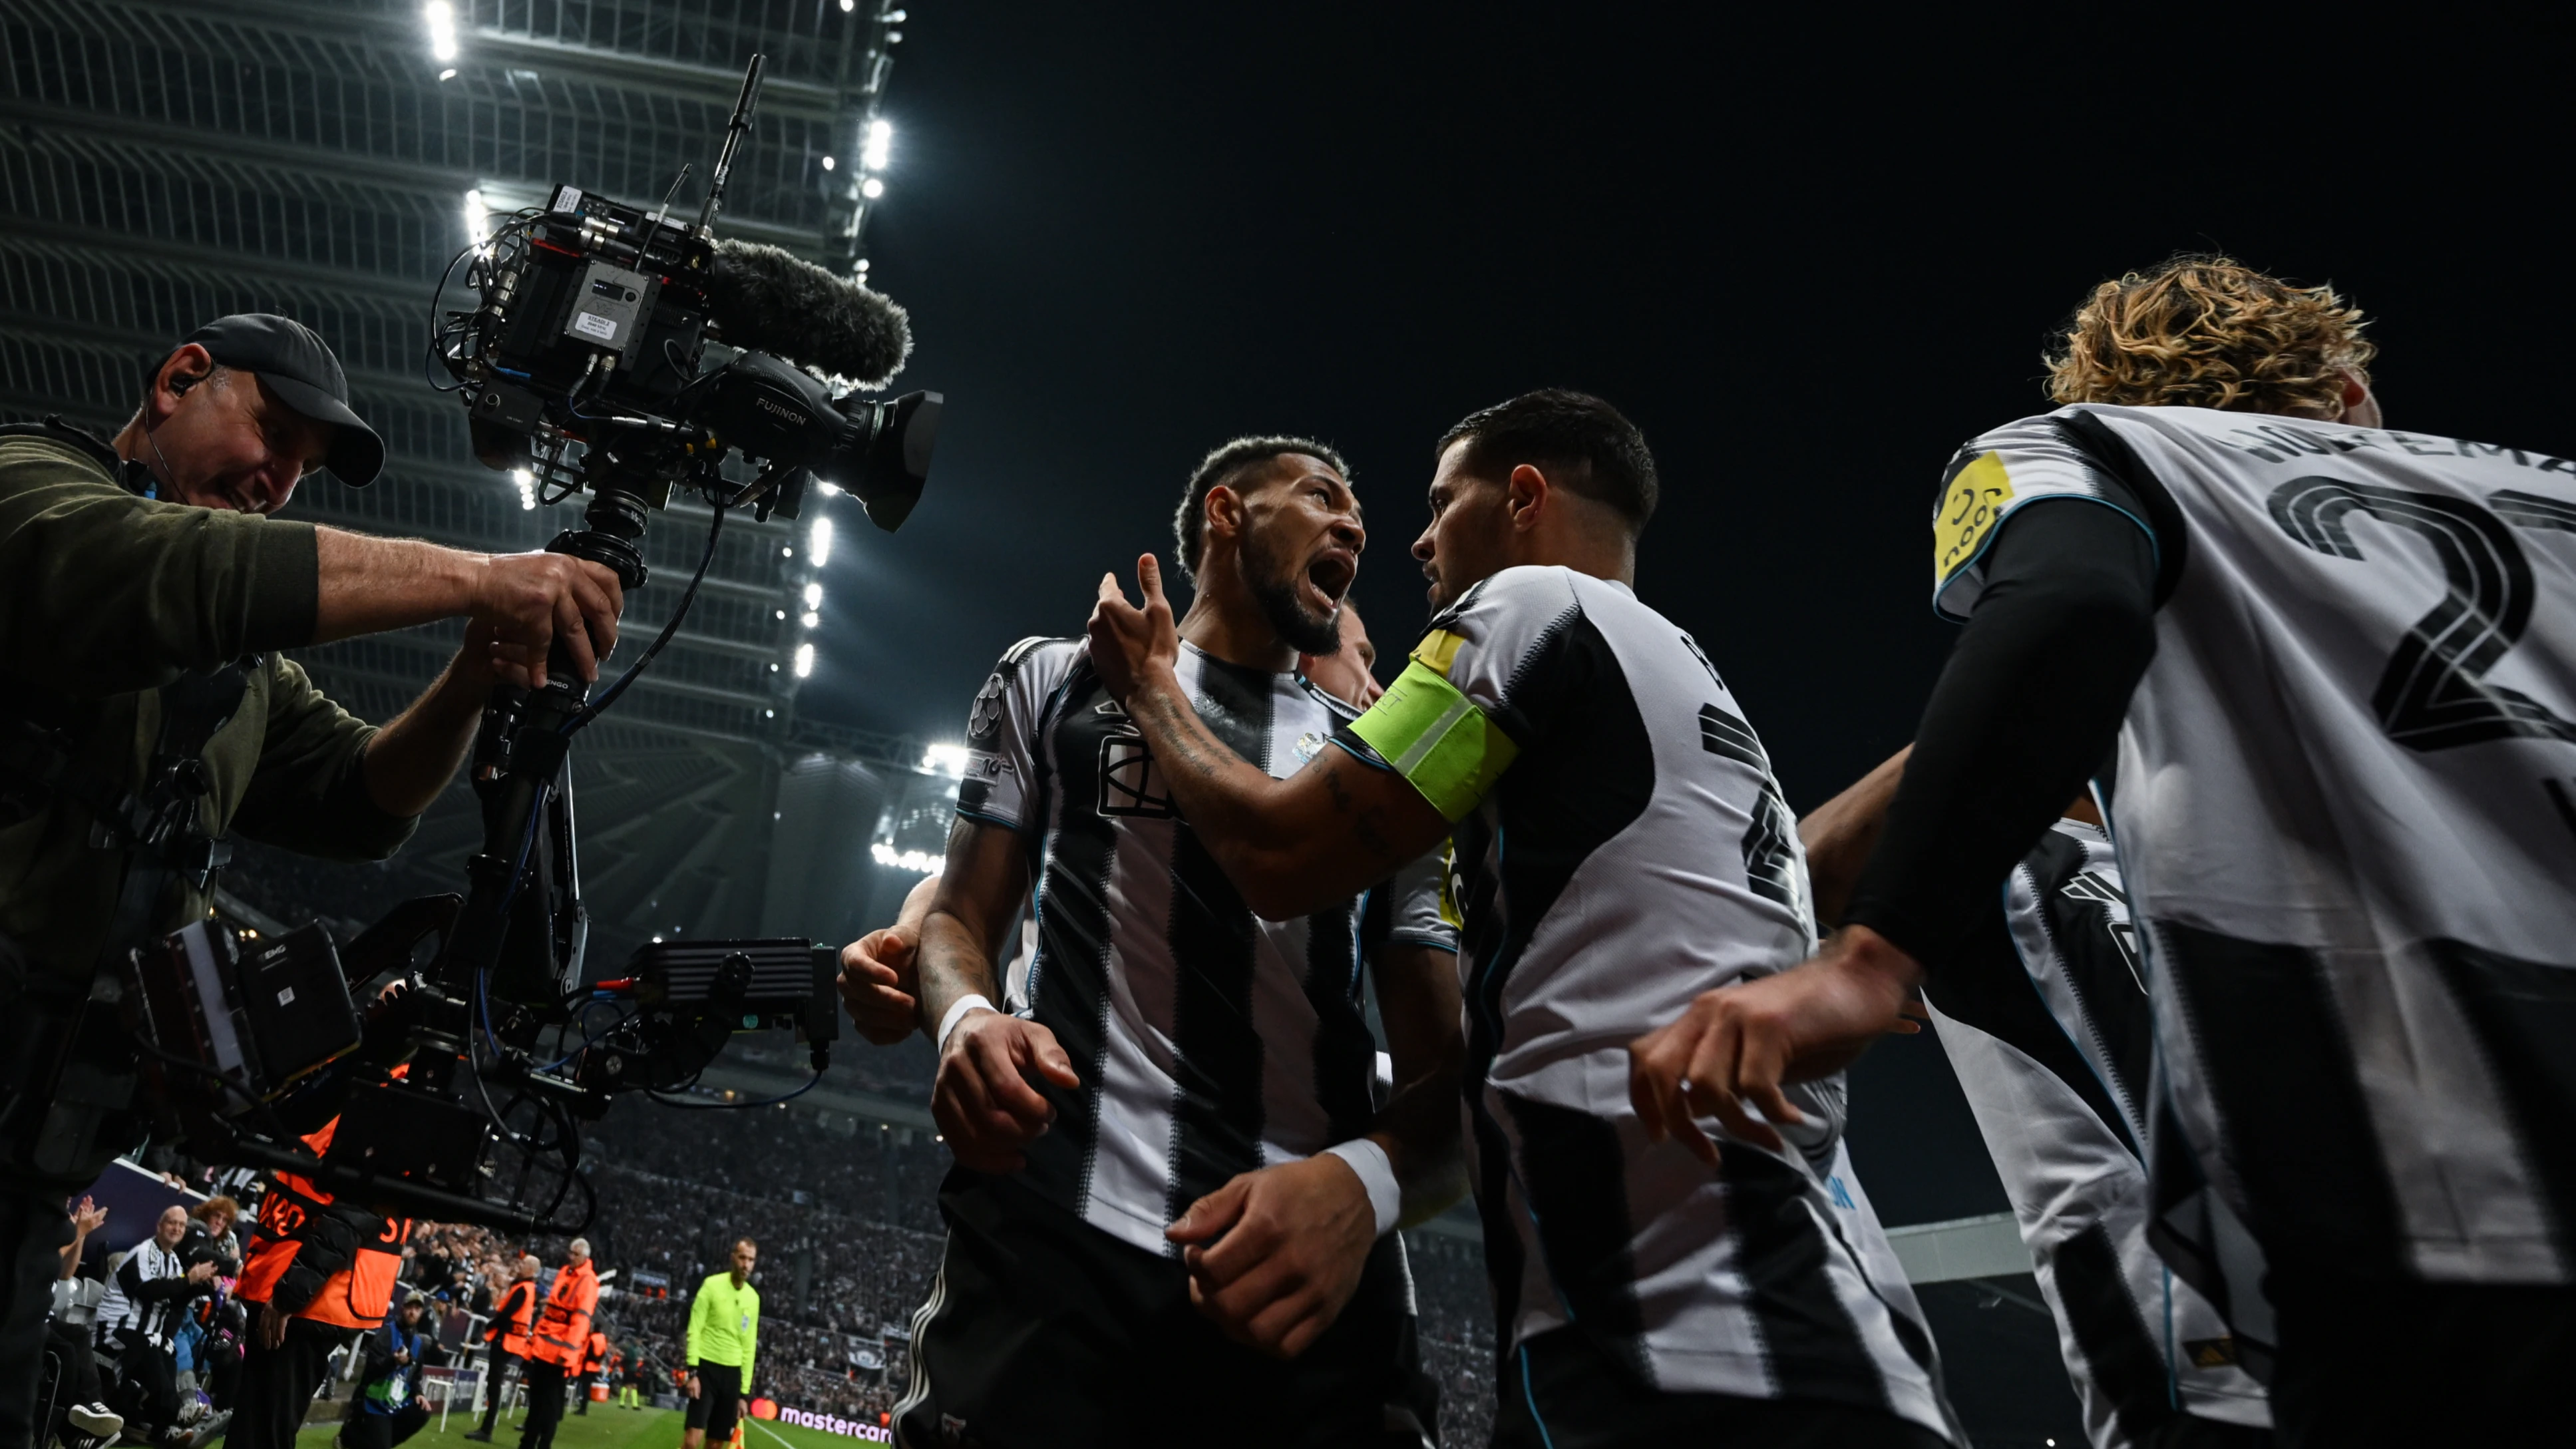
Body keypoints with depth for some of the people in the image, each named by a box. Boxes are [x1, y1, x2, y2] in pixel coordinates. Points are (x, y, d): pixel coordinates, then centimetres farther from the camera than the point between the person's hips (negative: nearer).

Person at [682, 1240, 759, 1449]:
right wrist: (693, 1371, -15)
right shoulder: (713, 1284, -5)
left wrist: (744, 1392, 11)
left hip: (733, 1373, 5)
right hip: (707, 1368, -5)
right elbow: (694, 1330, -6)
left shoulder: (753, 1298, 9)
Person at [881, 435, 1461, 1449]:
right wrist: (967, 1017, -12)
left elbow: (1443, 1073, 9)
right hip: (1054, 1239, -1)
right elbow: (958, 920, 14)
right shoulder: (1056, 678, 17)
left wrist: (1364, 1182, -15)